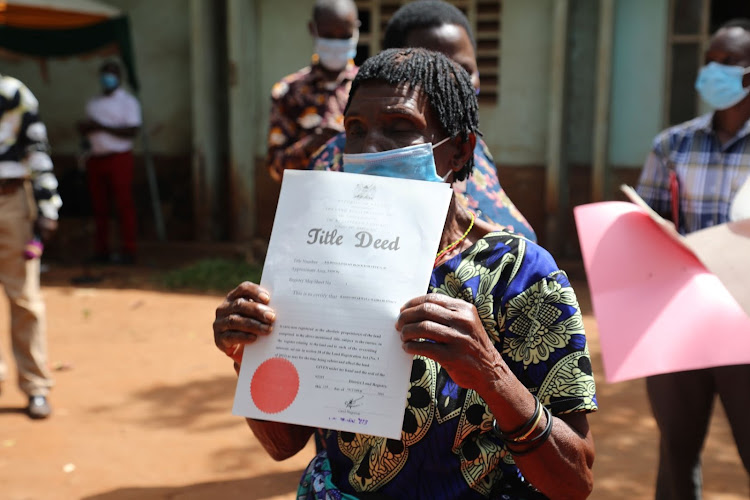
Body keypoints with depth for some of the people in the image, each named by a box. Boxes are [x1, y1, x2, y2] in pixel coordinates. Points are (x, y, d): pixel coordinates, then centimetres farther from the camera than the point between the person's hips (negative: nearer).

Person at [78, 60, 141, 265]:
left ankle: (128, 252, -6)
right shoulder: (93, 103, 20)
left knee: (124, 204, -8)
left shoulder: (128, 101, 0)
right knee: (99, 206, 6)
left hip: (118, 157, -6)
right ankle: (101, 251, 11)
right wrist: (84, 128, 2)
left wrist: (101, 127, -15)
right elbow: (88, 127, 27)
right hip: (95, 158, 6)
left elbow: (132, 130, -11)